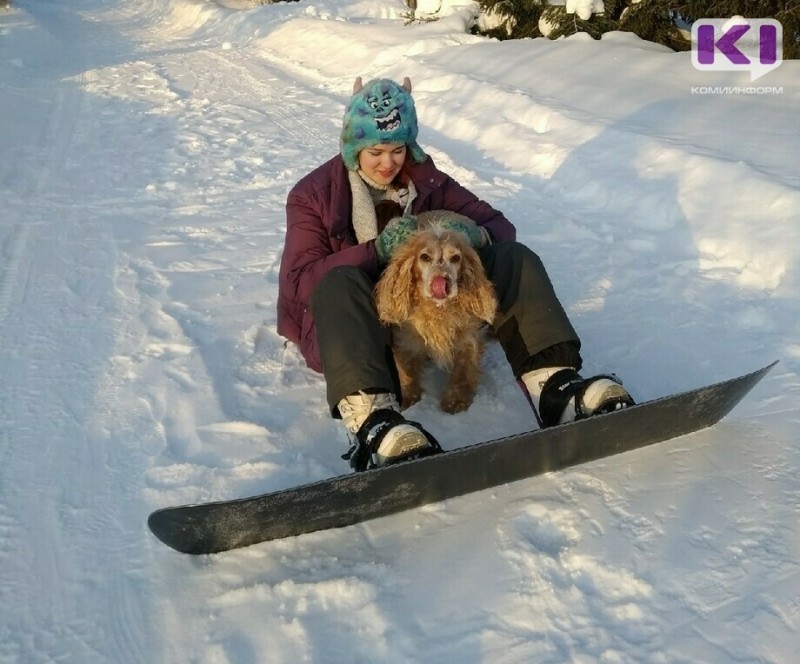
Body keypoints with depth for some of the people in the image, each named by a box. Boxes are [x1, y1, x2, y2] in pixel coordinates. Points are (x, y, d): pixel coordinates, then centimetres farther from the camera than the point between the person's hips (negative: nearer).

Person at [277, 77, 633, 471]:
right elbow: (301, 280, -12)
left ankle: (554, 387, -36)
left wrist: (476, 236, -22)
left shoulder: (426, 180, 8)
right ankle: (371, 420, -56)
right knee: (339, 283, -36)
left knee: (515, 260, -16)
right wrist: (377, 250, -26)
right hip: (349, 326, -3)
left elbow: (500, 226, 4)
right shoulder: (313, 194, 0)